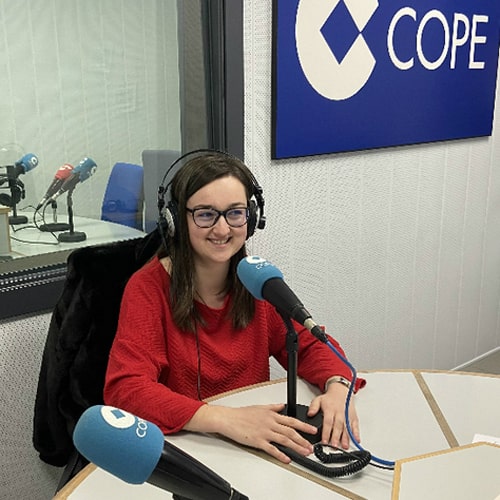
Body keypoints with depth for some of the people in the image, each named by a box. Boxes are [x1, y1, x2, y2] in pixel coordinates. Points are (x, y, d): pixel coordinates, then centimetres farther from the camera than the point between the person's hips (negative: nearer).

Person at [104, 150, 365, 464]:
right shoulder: (148, 288, -14)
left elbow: (309, 344, 4)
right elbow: (124, 389, -23)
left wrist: (338, 386, -19)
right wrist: (225, 420, -35)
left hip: (257, 449, 4)